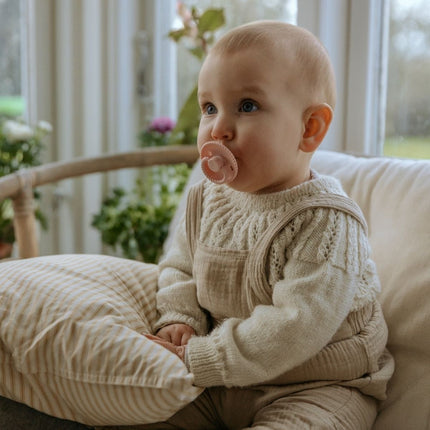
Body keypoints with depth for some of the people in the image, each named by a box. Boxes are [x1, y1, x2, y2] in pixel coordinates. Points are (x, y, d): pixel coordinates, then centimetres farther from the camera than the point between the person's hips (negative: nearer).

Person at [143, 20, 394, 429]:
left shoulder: (326, 224, -23)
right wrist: (179, 322, -9)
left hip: (316, 390, -5)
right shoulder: (206, 199, 0)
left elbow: (298, 327, -30)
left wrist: (198, 358, -26)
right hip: (219, 381, 6)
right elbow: (179, 266, 12)